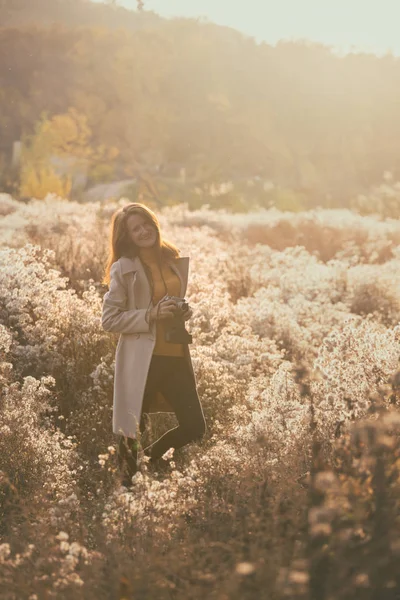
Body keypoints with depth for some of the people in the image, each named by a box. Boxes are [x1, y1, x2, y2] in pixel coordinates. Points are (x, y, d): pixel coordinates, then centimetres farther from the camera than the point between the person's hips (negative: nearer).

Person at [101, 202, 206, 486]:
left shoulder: (175, 260, 9)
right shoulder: (123, 268, -7)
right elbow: (109, 319, -9)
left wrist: (186, 311, 2)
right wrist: (151, 315, -19)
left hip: (176, 355, 6)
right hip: (142, 358, -5)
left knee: (195, 426, 7)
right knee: (133, 430, 5)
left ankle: (152, 456, 33)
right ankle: (129, 480, 28)